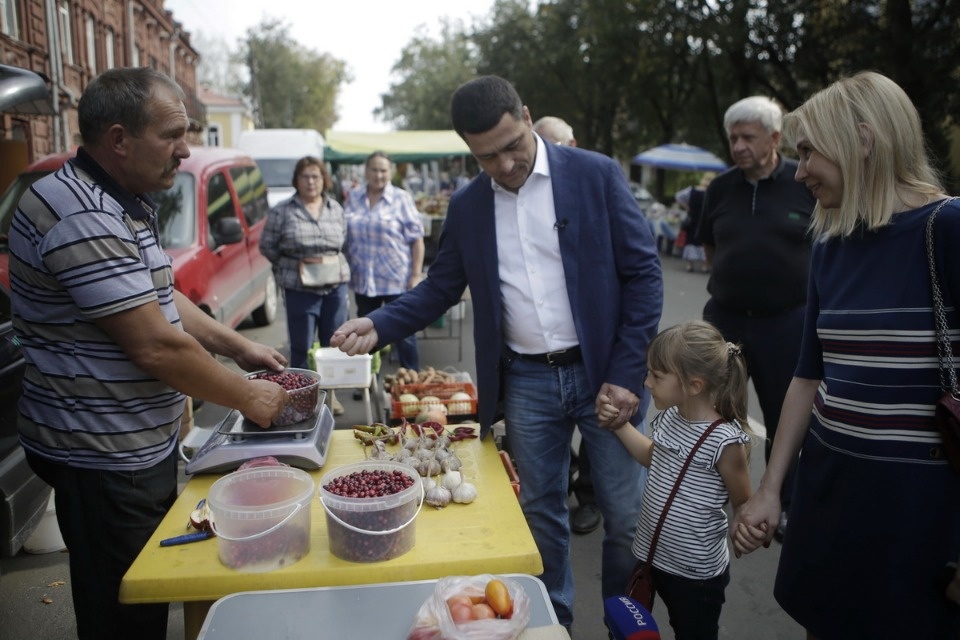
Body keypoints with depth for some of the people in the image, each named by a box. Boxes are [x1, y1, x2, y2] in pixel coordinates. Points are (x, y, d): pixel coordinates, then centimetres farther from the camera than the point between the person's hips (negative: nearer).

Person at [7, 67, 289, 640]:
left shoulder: (127, 204, 10)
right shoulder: (81, 216, -24)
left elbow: (161, 298, 18)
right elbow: (155, 346, -26)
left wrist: (239, 347, 10)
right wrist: (248, 397, -14)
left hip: (142, 443, 10)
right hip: (104, 459, -10)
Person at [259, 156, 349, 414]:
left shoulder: (336, 209, 7)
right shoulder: (282, 212, -3)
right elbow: (267, 246, 1)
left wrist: (332, 264, 6)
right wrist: (293, 265, 0)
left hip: (335, 286, 3)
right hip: (300, 289, -3)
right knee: (302, 347, 4)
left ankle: (331, 393, 27)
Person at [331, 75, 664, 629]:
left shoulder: (596, 175, -6)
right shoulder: (467, 205, 4)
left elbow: (643, 273, -6)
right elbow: (441, 287, 9)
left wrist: (626, 375, -11)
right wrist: (378, 326, -8)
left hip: (603, 374, -2)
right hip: (525, 382, 3)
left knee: (627, 517, 8)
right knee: (540, 514, 14)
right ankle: (552, 620, 35)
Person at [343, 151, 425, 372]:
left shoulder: (401, 198, -4)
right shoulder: (353, 199, 7)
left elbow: (416, 239, -6)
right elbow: (345, 238, 13)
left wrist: (416, 275, -11)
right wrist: (346, 272, 9)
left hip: (397, 279, -4)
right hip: (363, 281, 4)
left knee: (404, 335, 3)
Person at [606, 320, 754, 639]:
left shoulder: (725, 442, -26)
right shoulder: (670, 418, -5)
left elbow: (744, 508, -12)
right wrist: (619, 424, 7)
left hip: (698, 570, -6)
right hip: (657, 557, 6)